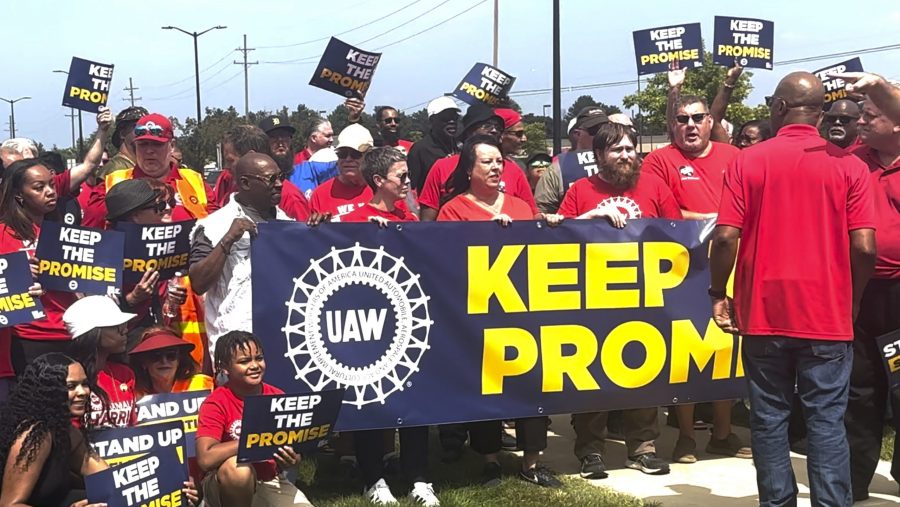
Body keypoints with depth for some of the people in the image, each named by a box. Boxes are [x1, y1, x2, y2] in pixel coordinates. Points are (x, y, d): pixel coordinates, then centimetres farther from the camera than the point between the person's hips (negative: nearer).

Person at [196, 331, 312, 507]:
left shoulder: (279, 398, -1)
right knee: (237, 467, -37)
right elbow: (206, 458, -28)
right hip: (229, 485, -4)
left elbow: (293, 449, 8)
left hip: (270, 483, 4)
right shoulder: (216, 403, -14)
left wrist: (292, 460, -17)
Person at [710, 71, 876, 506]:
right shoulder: (848, 165, -2)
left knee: (769, 418, 10)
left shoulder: (748, 161, -3)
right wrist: (852, 300, 9)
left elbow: (725, 237, -10)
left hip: (763, 312, 0)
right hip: (828, 315, 0)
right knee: (826, 420, 6)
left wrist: (718, 294, 3)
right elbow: (864, 247, -7)